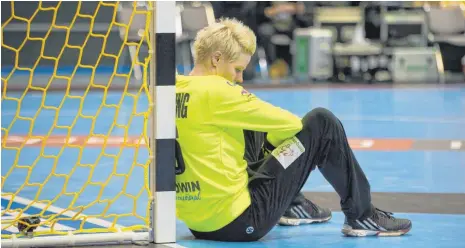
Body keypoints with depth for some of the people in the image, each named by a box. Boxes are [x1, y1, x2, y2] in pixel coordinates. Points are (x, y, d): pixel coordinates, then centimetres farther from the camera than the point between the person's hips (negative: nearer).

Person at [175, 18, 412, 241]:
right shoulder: (214, 91, -15)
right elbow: (288, 123, -8)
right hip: (243, 223, -9)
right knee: (321, 123, 0)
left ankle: (291, 205, 36)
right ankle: (361, 216, 13)